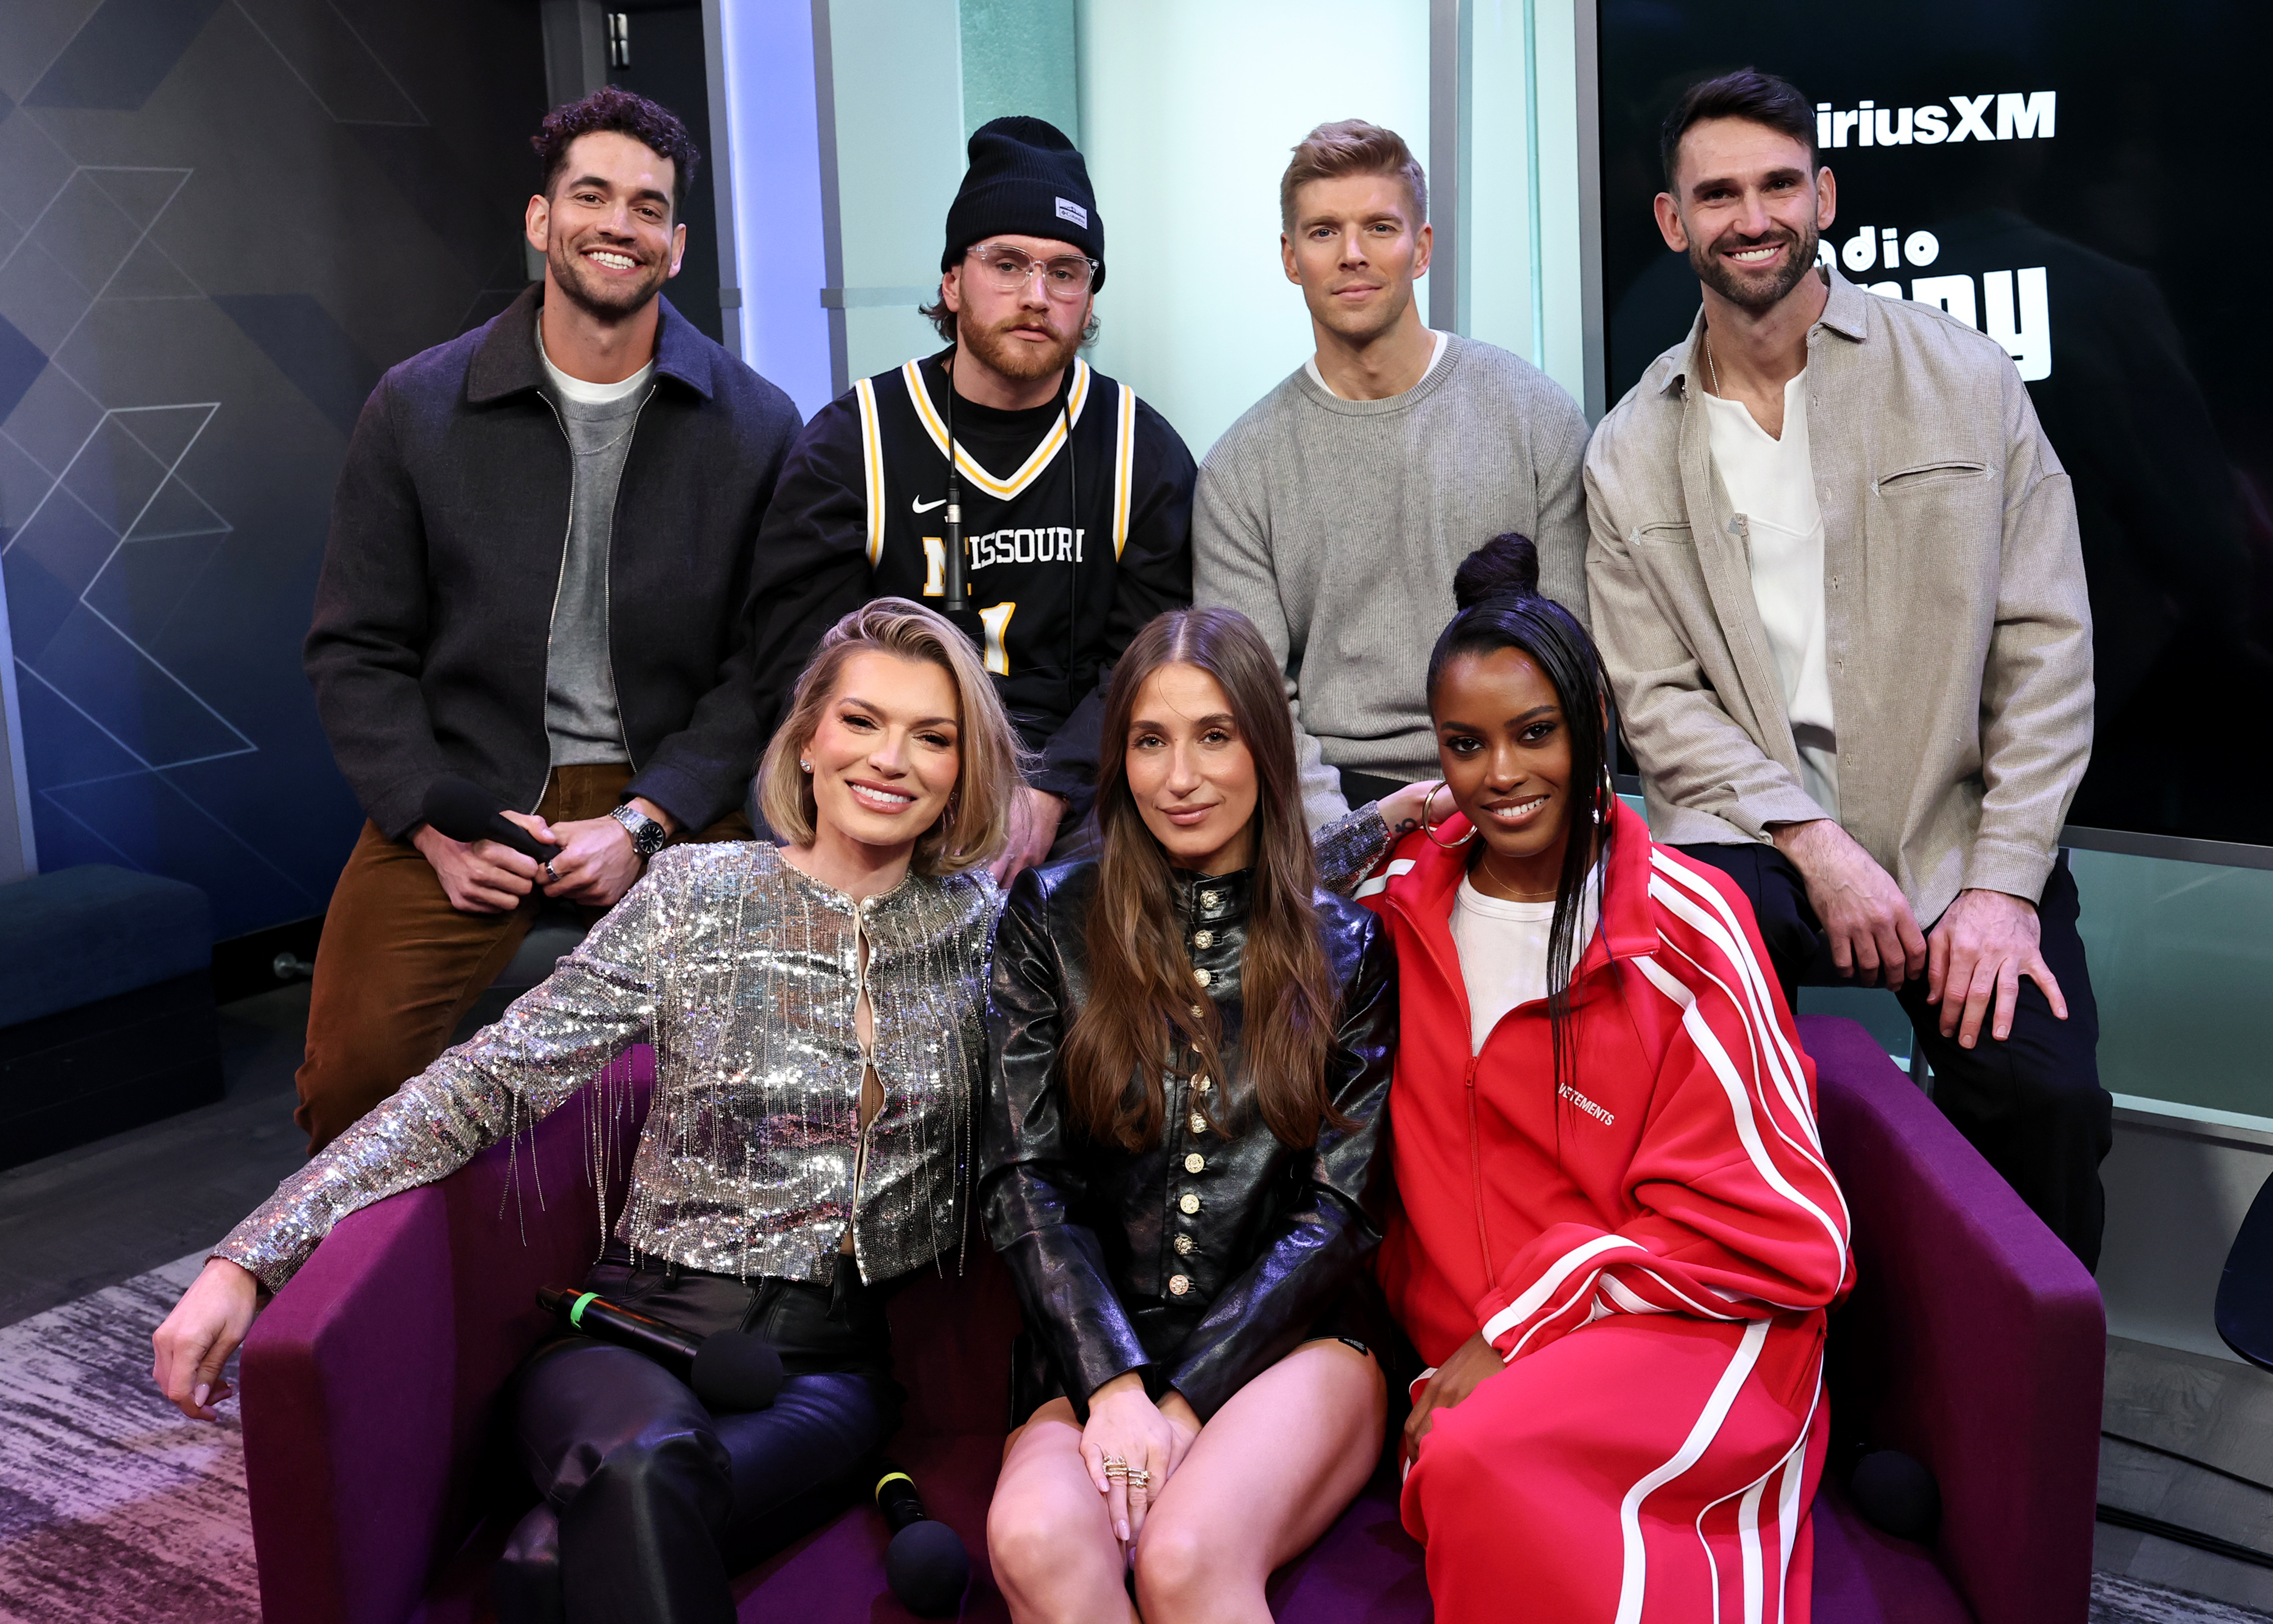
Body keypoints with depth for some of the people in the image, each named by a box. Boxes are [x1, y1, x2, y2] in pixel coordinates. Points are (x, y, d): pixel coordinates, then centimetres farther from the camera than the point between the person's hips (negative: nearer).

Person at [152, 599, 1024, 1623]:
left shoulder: (980, 919, 7)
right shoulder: (697, 896, 1)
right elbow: (495, 1077, -3)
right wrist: (250, 1258, -10)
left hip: (838, 1358, 1)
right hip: (650, 1322, 0)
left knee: (633, 1506, -34)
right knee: (643, 1466, -37)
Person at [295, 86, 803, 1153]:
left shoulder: (755, 426, 3)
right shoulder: (418, 408, 4)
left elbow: (765, 661, 1)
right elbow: (357, 651, 6)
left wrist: (643, 822, -10)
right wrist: (436, 827, -6)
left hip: (669, 799, 0)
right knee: (355, 1065, -17)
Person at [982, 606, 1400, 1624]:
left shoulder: (1346, 950, 7)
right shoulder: (1052, 920, 8)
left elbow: (1337, 1212, 2)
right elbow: (1022, 1181, 2)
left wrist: (1185, 1400, -9)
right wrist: (1114, 1383, -12)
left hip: (1288, 1348, -1)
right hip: (1096, 1358, 1)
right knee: (1036, 1540, -32)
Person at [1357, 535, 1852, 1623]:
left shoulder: (1682, 920, -4)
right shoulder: (1398, 907, 6)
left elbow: (1755, 1220, -6)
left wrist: (1519, 1326, -10)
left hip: (1694, 1327, -2)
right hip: (1473, 1357, 3)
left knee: (1484, 1460, -33)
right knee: (1464, 1464, -32)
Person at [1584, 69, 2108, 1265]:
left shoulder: (1967, 380, 5)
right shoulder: (1630, 454, 8)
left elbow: (2045, 645, 1)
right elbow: (1656, 698, 1)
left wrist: (2003, 883, -10)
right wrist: (1818, 847, -13)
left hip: (1959, 836, 0)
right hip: (1752, 839, 0)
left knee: (2045, 1094, -24)